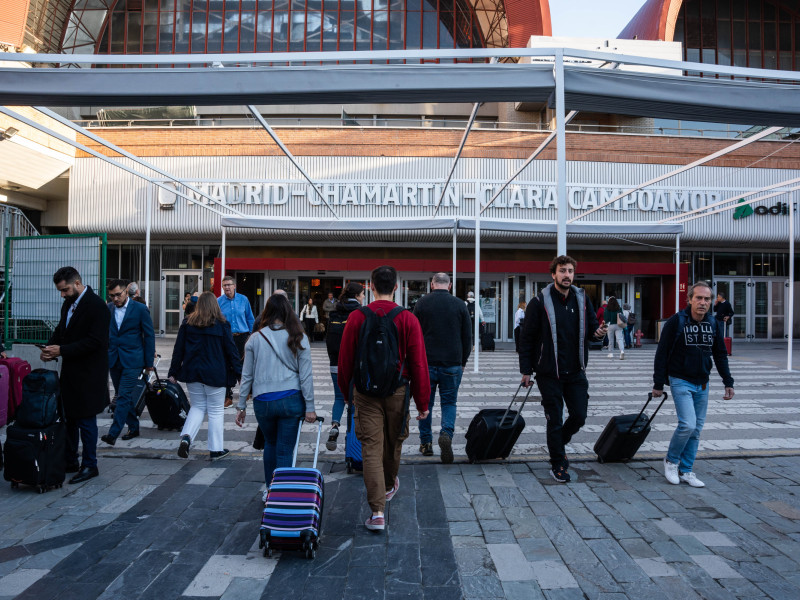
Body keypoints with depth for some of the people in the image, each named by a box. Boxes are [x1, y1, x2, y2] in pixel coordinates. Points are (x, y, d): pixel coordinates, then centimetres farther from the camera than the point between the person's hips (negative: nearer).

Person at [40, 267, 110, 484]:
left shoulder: (97, 306, -17)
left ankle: (90, 466, 13)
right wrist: (51, 348, -1)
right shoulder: (68, 304, 11)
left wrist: (62, 350, -21)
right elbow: (61, 330, 19)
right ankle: (70, 461, 29)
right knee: (69, 419, 16)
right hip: (70, 372, 9)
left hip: (88, 374, -9)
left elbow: (95, 342, -22)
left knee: (86, 420, 0)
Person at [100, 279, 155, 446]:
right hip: (113, 359, 5)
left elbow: (149, 335, -2)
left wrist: (149, 362, -3)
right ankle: (133, 428, 24)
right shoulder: (108, 309, 7)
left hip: (132, 360, -5)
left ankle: (113, 433, -11)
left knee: (124, 395, -11)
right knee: (124, 396, 11)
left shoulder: (140, 309, -5)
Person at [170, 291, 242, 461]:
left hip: (192, 373, 3)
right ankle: (215, 450, 13)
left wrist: (173, 372, 11)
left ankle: (186, 437, -2)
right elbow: (231, 350, -6)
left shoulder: (187, 323, 1)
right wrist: (240, 373, -1)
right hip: (215, 375, -3)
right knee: (216, 411, 7)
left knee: (198, 407, 19)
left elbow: (178, 349, 4)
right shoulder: (222, 325, -7)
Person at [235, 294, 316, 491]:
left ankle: (269, 489, 32)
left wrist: (241, 406, 12)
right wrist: (309, 407, 1)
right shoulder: (298, 339, -3)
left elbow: (247, 375, 4)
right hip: (291, 400, -2)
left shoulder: (255, 338, 1)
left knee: (270, 444, 24)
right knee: (285, 451, 6)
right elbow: (306, 376, -4)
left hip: (262, 401, 2)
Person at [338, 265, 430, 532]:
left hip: (365, 392, 0)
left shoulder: (357, 318, -6)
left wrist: (346, 391, 16)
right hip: (397, 391, 1)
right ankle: (389, 485, 47)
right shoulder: (408, 319, -9)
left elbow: (345, 359, 0)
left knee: (371, 449, 2)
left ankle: (377, 512, -2)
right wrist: (422, 402, 0)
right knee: (393, 443, 22)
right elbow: (419, 363, -9)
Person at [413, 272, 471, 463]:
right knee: (449, 402, 10)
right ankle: (447, 433, -13)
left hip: (426, 363, 0)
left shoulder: (422, 303, 0)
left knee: (425, 403, 12)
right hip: (452, 364, 0)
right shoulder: (460, 305, 1)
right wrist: (463, 362, 15)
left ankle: (425, 443, 19)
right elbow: (467, 337, 4)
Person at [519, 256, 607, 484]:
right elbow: (527, 338, -6)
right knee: (555, 420, 4)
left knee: (579, 416, 8)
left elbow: (591, 325, 14)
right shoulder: (540, 302, -9)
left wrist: (597, 332, -11)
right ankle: (558, 464, 21)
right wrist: (526, 370, -6)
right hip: (549, 373, -4)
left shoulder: (582, 299, 4)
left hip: (576, 371, 4)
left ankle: (559, 443, 38)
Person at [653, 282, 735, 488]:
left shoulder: (714, 324, 5)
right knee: (688, 424, -16)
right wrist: (658, 384, -9)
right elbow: (662, 353, -9)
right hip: (680, 381, -6)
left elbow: (720, 355, 15)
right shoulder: (676, 321, -11)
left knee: (696, 429, 8)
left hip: (702, 384, 6)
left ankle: (686, 470, 20)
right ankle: (671, 460, 8)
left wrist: (728, 382, 9)